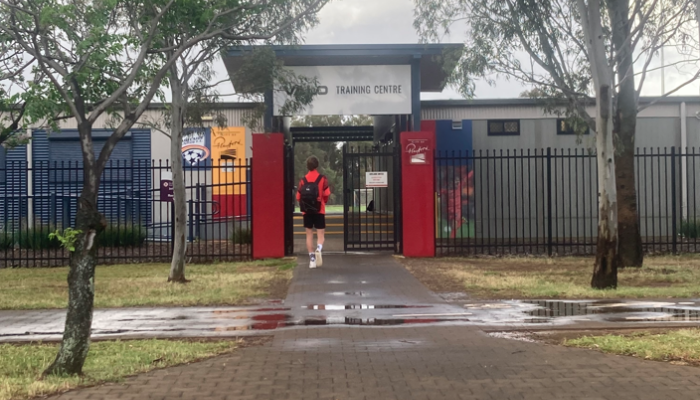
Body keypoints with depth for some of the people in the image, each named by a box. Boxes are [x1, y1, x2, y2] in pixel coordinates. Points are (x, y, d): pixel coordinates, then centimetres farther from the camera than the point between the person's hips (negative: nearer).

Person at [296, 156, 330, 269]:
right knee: (320, 234, 4)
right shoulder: (322, 179, -5)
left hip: (307, 211, 2)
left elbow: (298, 197, -1)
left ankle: (312, 258, 5)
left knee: (309, 234, 9)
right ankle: (319, 249, -26)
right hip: (319, 211, -2)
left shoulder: (303, 180, 0)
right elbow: (327, 194, -7)